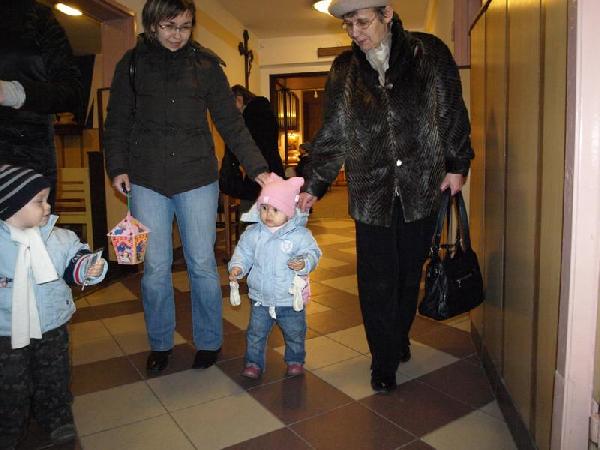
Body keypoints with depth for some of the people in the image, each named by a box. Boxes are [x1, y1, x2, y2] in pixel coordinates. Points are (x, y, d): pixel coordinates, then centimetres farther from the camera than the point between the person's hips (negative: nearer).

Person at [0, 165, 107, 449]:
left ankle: (57, 418, 43)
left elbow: (75, 259, -2)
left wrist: (88, 269, -23)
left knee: (53, 378, 19)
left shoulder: (58, 237, -8)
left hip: (52, 327, 2)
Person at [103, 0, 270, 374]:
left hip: (197, 178, -1)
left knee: (202, 264, 3)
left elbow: (232, 124, 1)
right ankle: (160, 344, 24)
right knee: (155, 266, 5)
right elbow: (118, 123, 12)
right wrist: (118, 166, -2)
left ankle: (209, 342, 22)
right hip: (147, 180, 1)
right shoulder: (133, 63, 8)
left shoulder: (205, 65, 4)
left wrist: (258, 168, -8)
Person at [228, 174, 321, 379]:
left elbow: (312, 252, -12)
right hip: (261, 299, 2)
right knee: (255, 333, 12)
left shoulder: (300, 234, -13)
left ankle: (295, 361, 40)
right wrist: (237, 266, -14)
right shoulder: (253, 233, -4)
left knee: (295, 334, 17)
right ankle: (254, 362, 31)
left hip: (290, 300, -1)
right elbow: (243, 251, 4)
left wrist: (304, 263, -32)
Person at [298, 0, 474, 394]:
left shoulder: (429, 53, 3)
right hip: (372, 192, 0)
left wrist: (457, 164, 3)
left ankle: (400, 338, 37)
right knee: (377, 281, 0)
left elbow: (452, 112, 7)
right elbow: (332, 135, 7)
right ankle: (384, 362, 17)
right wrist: (313, 186, 2)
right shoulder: (344, 70, 6)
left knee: (410, 273, 12)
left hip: (421, 188, 0)